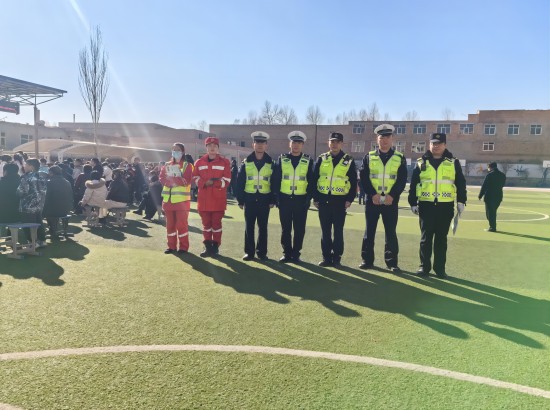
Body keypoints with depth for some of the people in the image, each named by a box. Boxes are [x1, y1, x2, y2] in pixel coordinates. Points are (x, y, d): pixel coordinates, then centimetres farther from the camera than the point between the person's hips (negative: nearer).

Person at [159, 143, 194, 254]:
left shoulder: (187, 165, -1)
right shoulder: (167, 165, 14)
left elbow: (186, 181, -14)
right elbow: (162, 179, 1)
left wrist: (170, 179, -11)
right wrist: (177, 180, -15)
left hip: (182, 199, -5)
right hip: (168, 199, 5)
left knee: (182, 224, -2)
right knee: (170, 224, 9)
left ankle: (183, 247, 6)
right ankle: (171, 246, 19)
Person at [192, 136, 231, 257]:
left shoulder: (224, 162, 1)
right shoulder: (199, 162, 8)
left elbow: (226, 180, -5)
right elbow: (195, 178, 4)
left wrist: (214, 182, -17)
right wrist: (205, 183, -15)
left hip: (218, 199, -2)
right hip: (203, 199, 3)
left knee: (216, 223, 5)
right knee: (206, 223, 9)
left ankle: (216, 247, 13)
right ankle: (207, 246, 17)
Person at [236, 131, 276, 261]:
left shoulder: (270, 163, 3)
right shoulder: (246, 162, 2)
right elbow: (239, 182, 2)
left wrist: (272, 200, -1)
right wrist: (240, 200, -3)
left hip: (264, 199, 0)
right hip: (250, 199, 0)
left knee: (263, 227, 6)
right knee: (249, 227, 5)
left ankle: (262, 252, 16)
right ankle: (249, 252, 15)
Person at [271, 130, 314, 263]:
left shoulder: (308, 161, 3)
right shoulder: (281, 159, 4)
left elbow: (312, 181, 3)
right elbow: (275, 180, 4)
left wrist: (308, 198, -4)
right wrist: (277, 197, -3)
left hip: (301, 200, 0)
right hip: (285, 199, 0)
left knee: (299, 229, 4)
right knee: (286, 229, 6)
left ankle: (296, 254, 15)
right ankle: (287, 253, 17)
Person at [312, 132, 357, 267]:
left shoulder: (349, 161, 2)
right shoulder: (321, 159, 6)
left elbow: (354, 182, 2)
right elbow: (314, 179, 6)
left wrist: (349, 199, -5)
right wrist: (315, 198, 1)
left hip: (340, 201, -2)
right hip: (323, 200, 2)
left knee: (338, 231, 3)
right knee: (325, 231, 7)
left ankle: (337, 258, 12)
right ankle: (326, 258, 16)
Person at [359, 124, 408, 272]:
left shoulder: (400, 158, 6)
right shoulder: (369, 157, 6)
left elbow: (402, 180, -1)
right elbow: (363, 178, -1)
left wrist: (391, 195, -14)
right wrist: (373, 194, -13)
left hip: (391, 201, 0)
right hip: (372, 200, 0)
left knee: (391, 232, 4)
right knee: (369, 231, 5)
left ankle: (392, 262, 13)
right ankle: (367, 260, 15)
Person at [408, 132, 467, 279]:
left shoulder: (453, 163, 6)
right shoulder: (421, 162, 5)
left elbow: (461, 183, 7)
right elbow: (413, 184, 6)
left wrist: (461, 201, -1)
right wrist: (413, 203, 2)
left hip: (445, 206, 0)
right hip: (426, 205, 0)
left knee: (441, 238, 7)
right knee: (426, 237, 5)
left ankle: (440, 268, 16)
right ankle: (424, 266, 14)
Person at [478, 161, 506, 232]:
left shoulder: (490, 175, -12)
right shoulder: (503, 175, 7)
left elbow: (484, 186, -11)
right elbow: (502, 185, 13)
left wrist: (480, 196, -5)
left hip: (489, 196, -6)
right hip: (498, 196, 6)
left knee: (489, 212, 0)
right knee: (493, 212, 17)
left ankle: (492, 227, -1)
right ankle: (493, 227, 21)